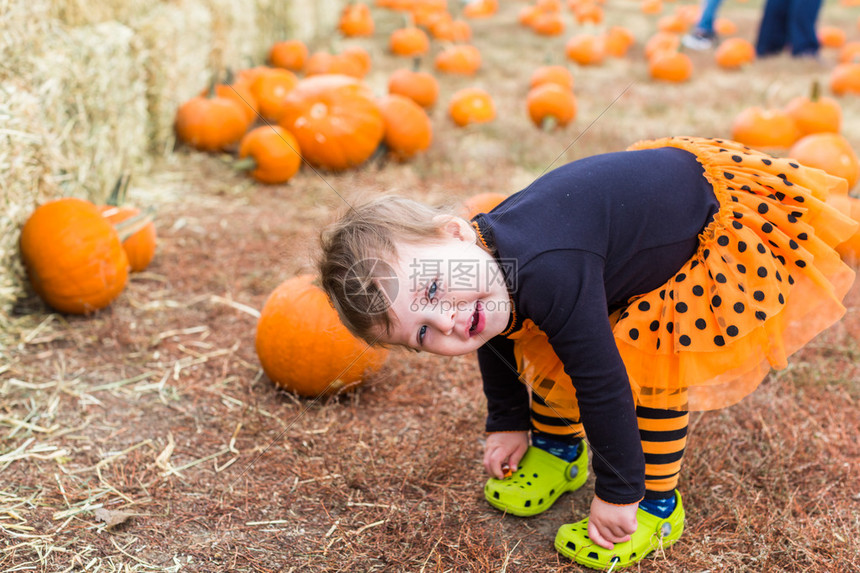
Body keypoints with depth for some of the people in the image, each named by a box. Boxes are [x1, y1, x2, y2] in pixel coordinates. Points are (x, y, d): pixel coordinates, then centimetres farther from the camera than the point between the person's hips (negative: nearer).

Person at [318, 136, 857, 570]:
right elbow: (498, 346, 7)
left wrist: (618, 494, -22)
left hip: (725, 222, -8)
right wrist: (508, 424, 17)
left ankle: (658, 506, 2)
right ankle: (560, 449, 30)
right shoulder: (489, 255, -15)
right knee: (539, 343, 6)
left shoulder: (549, 274, -44)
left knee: (654, 361, -19)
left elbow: (602, 384, -35)